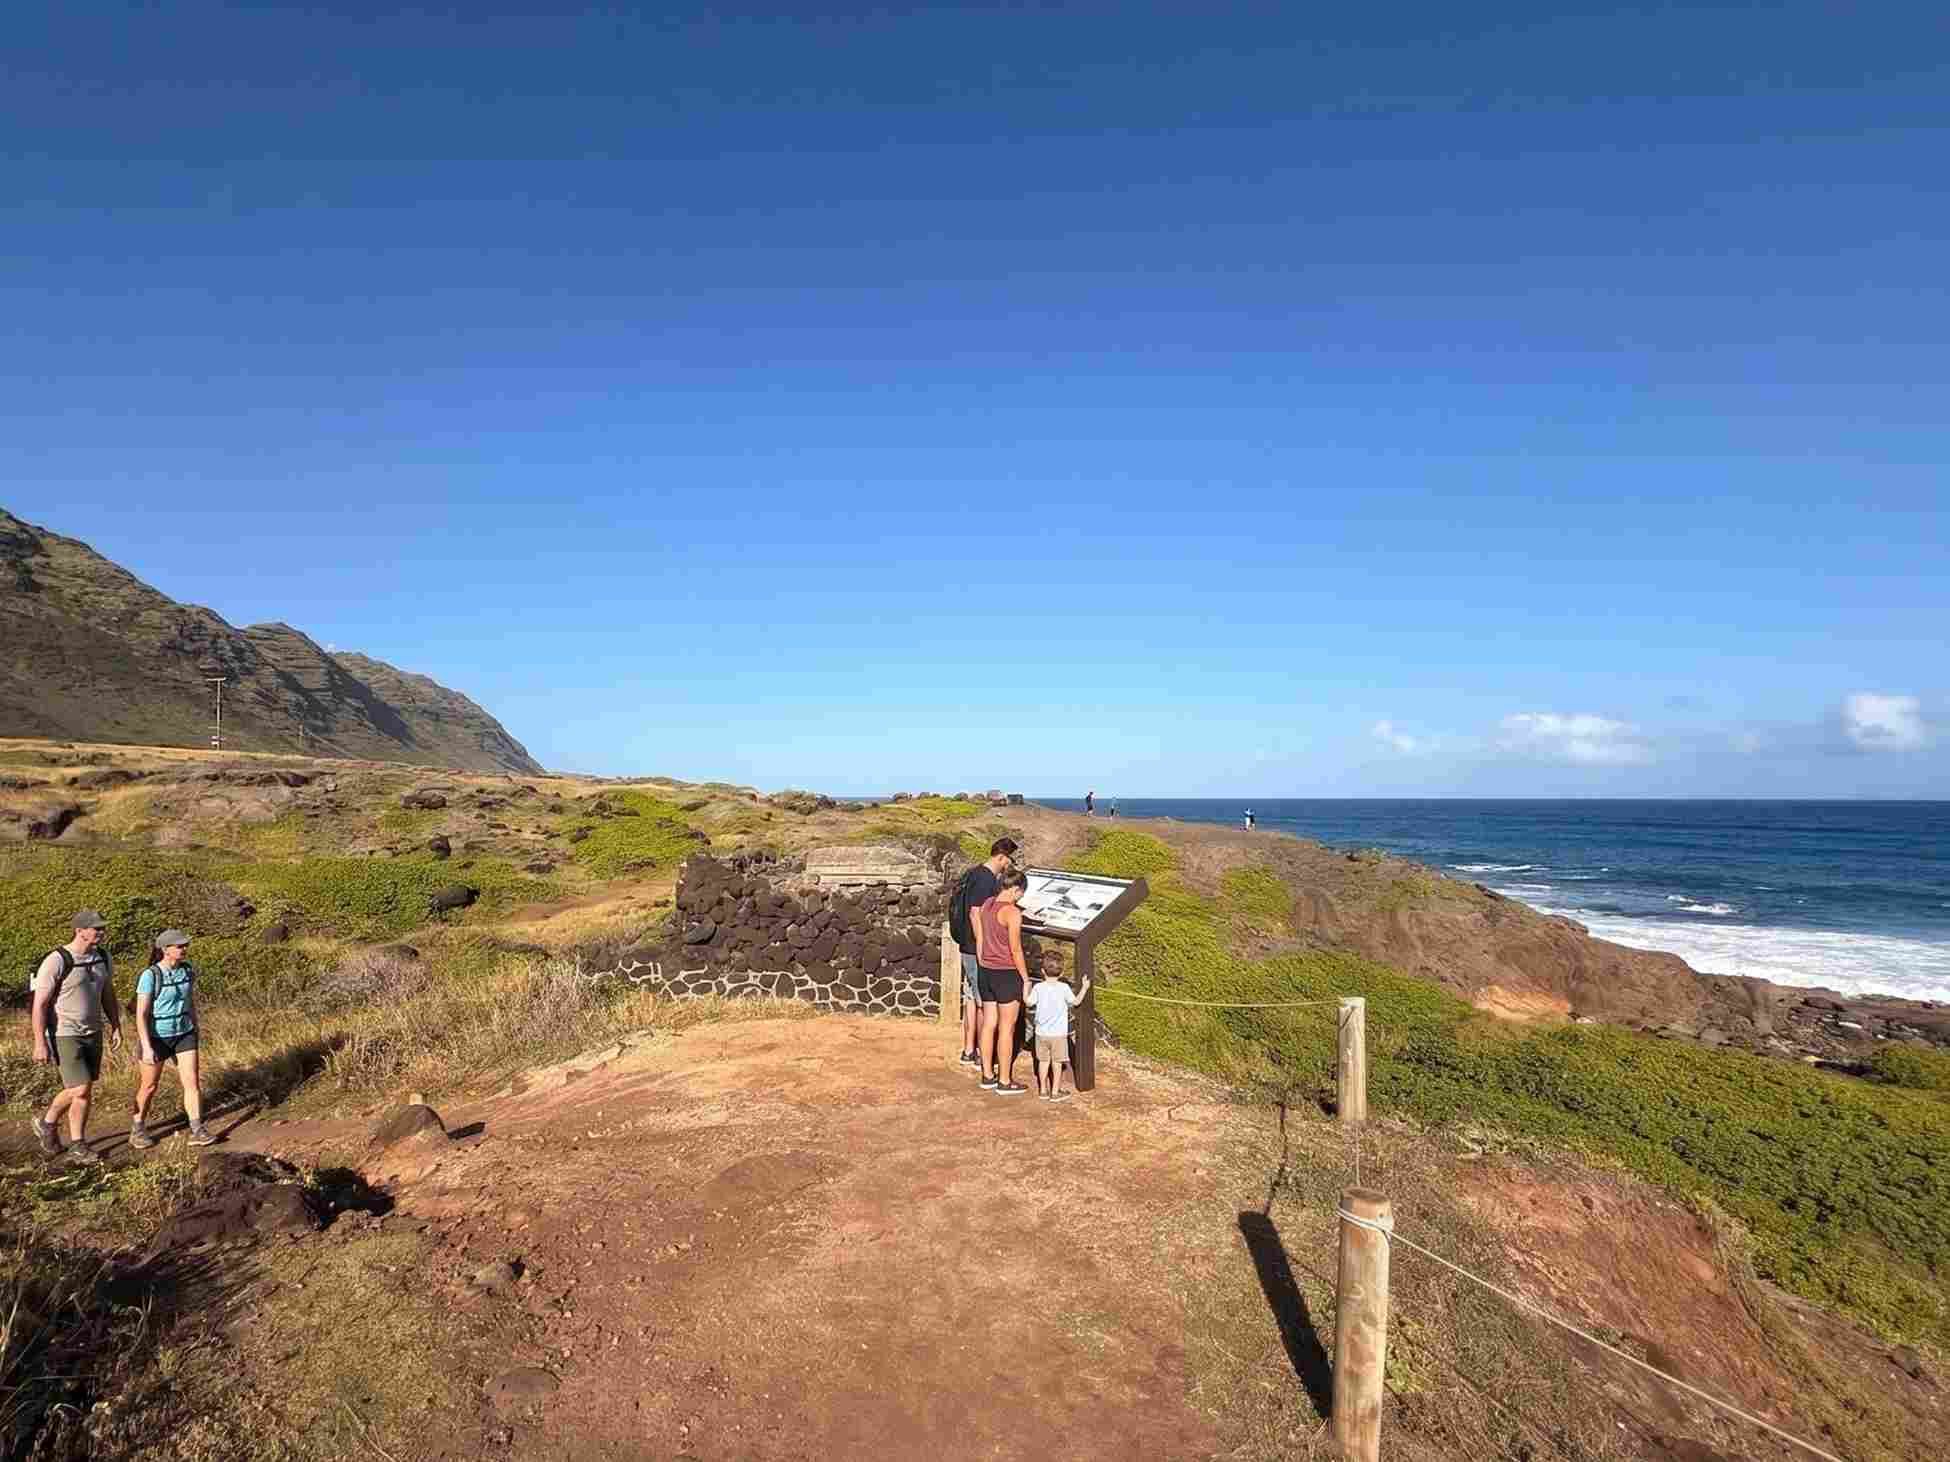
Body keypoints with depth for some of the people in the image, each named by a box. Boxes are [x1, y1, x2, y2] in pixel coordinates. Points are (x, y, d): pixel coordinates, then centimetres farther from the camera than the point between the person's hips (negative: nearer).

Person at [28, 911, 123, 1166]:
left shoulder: (103, 957, 1)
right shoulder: (56, 961, -21)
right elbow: (39, 1004, -18)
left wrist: (116, 1026, 11)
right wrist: (40, 1043, -18)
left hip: (93, 1034, 7)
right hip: (64, 1037, -7)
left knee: (80, 1089, 15)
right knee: (81, 1091, -9)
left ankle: (48, 1123, 40)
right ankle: (78, 1148, 11)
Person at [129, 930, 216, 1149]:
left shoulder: (187, 970, -2)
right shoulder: (150, 976, -19)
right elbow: (141, 1014, -18)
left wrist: (195, 1033, 14)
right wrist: (146, 1047, -22)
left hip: (183, 1034, 4)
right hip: (156, 1037, -4)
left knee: (192, 1082, -5)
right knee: (150, 1086, 13)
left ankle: (197, 1131, -4)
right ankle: (138, 1129, 35)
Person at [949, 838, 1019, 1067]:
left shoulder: (977, 873, 11)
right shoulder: (985, 879, -19)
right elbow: (975, 914, -23)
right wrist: (983, 949, -21)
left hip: (969, 948, 10)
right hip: (978, 951, -10)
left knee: (971, 999, 14)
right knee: (985, 1003, 0)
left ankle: (968, 1051, 22)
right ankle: (983, 1055, 8)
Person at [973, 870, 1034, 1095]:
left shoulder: (986, 906, 4)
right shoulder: (1012, 912, -19)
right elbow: (1015, 950, -17)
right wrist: (1026, 978, -7)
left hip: (986, 972, 8)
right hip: (1007, 975, -8)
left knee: (988, 1024, 15)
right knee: (1007, 1029, 3)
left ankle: (987, 1076, 24)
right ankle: (1005, 1082, 11)